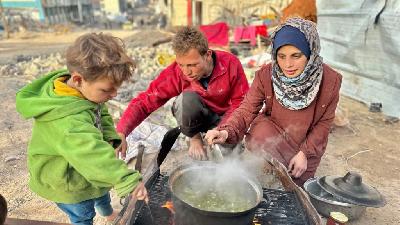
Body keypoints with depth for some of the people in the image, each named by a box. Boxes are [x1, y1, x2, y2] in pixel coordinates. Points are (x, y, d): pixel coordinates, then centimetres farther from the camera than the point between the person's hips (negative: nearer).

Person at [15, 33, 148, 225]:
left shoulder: (88, 90, -15)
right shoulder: (68, 120, -43)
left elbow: (102, 115, -1)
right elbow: (92, 152, -51)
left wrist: (110, 139, -18)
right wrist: (129, 181, -55)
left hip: (81, 169, 8)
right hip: (66, 183, -8)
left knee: (101, 191, 32)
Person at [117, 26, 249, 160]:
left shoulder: (230, 64, -24)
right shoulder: (175, 72, -24)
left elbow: (241, 103, -17)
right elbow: (145, 101, -24)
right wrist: (121, 133, -37)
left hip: (225, 117, 0)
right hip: (195, 118, 1)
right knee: (187, 98, -33)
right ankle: (193, 137, -5)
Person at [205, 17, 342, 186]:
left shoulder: (330, 80, -20)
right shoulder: (266, 75, -21)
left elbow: (324, 122, -8)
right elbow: (247, 109, -20)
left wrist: (305, 153, -14)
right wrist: (227, 132, -39)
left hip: (308, 143, 2)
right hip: (270, 134, -1)